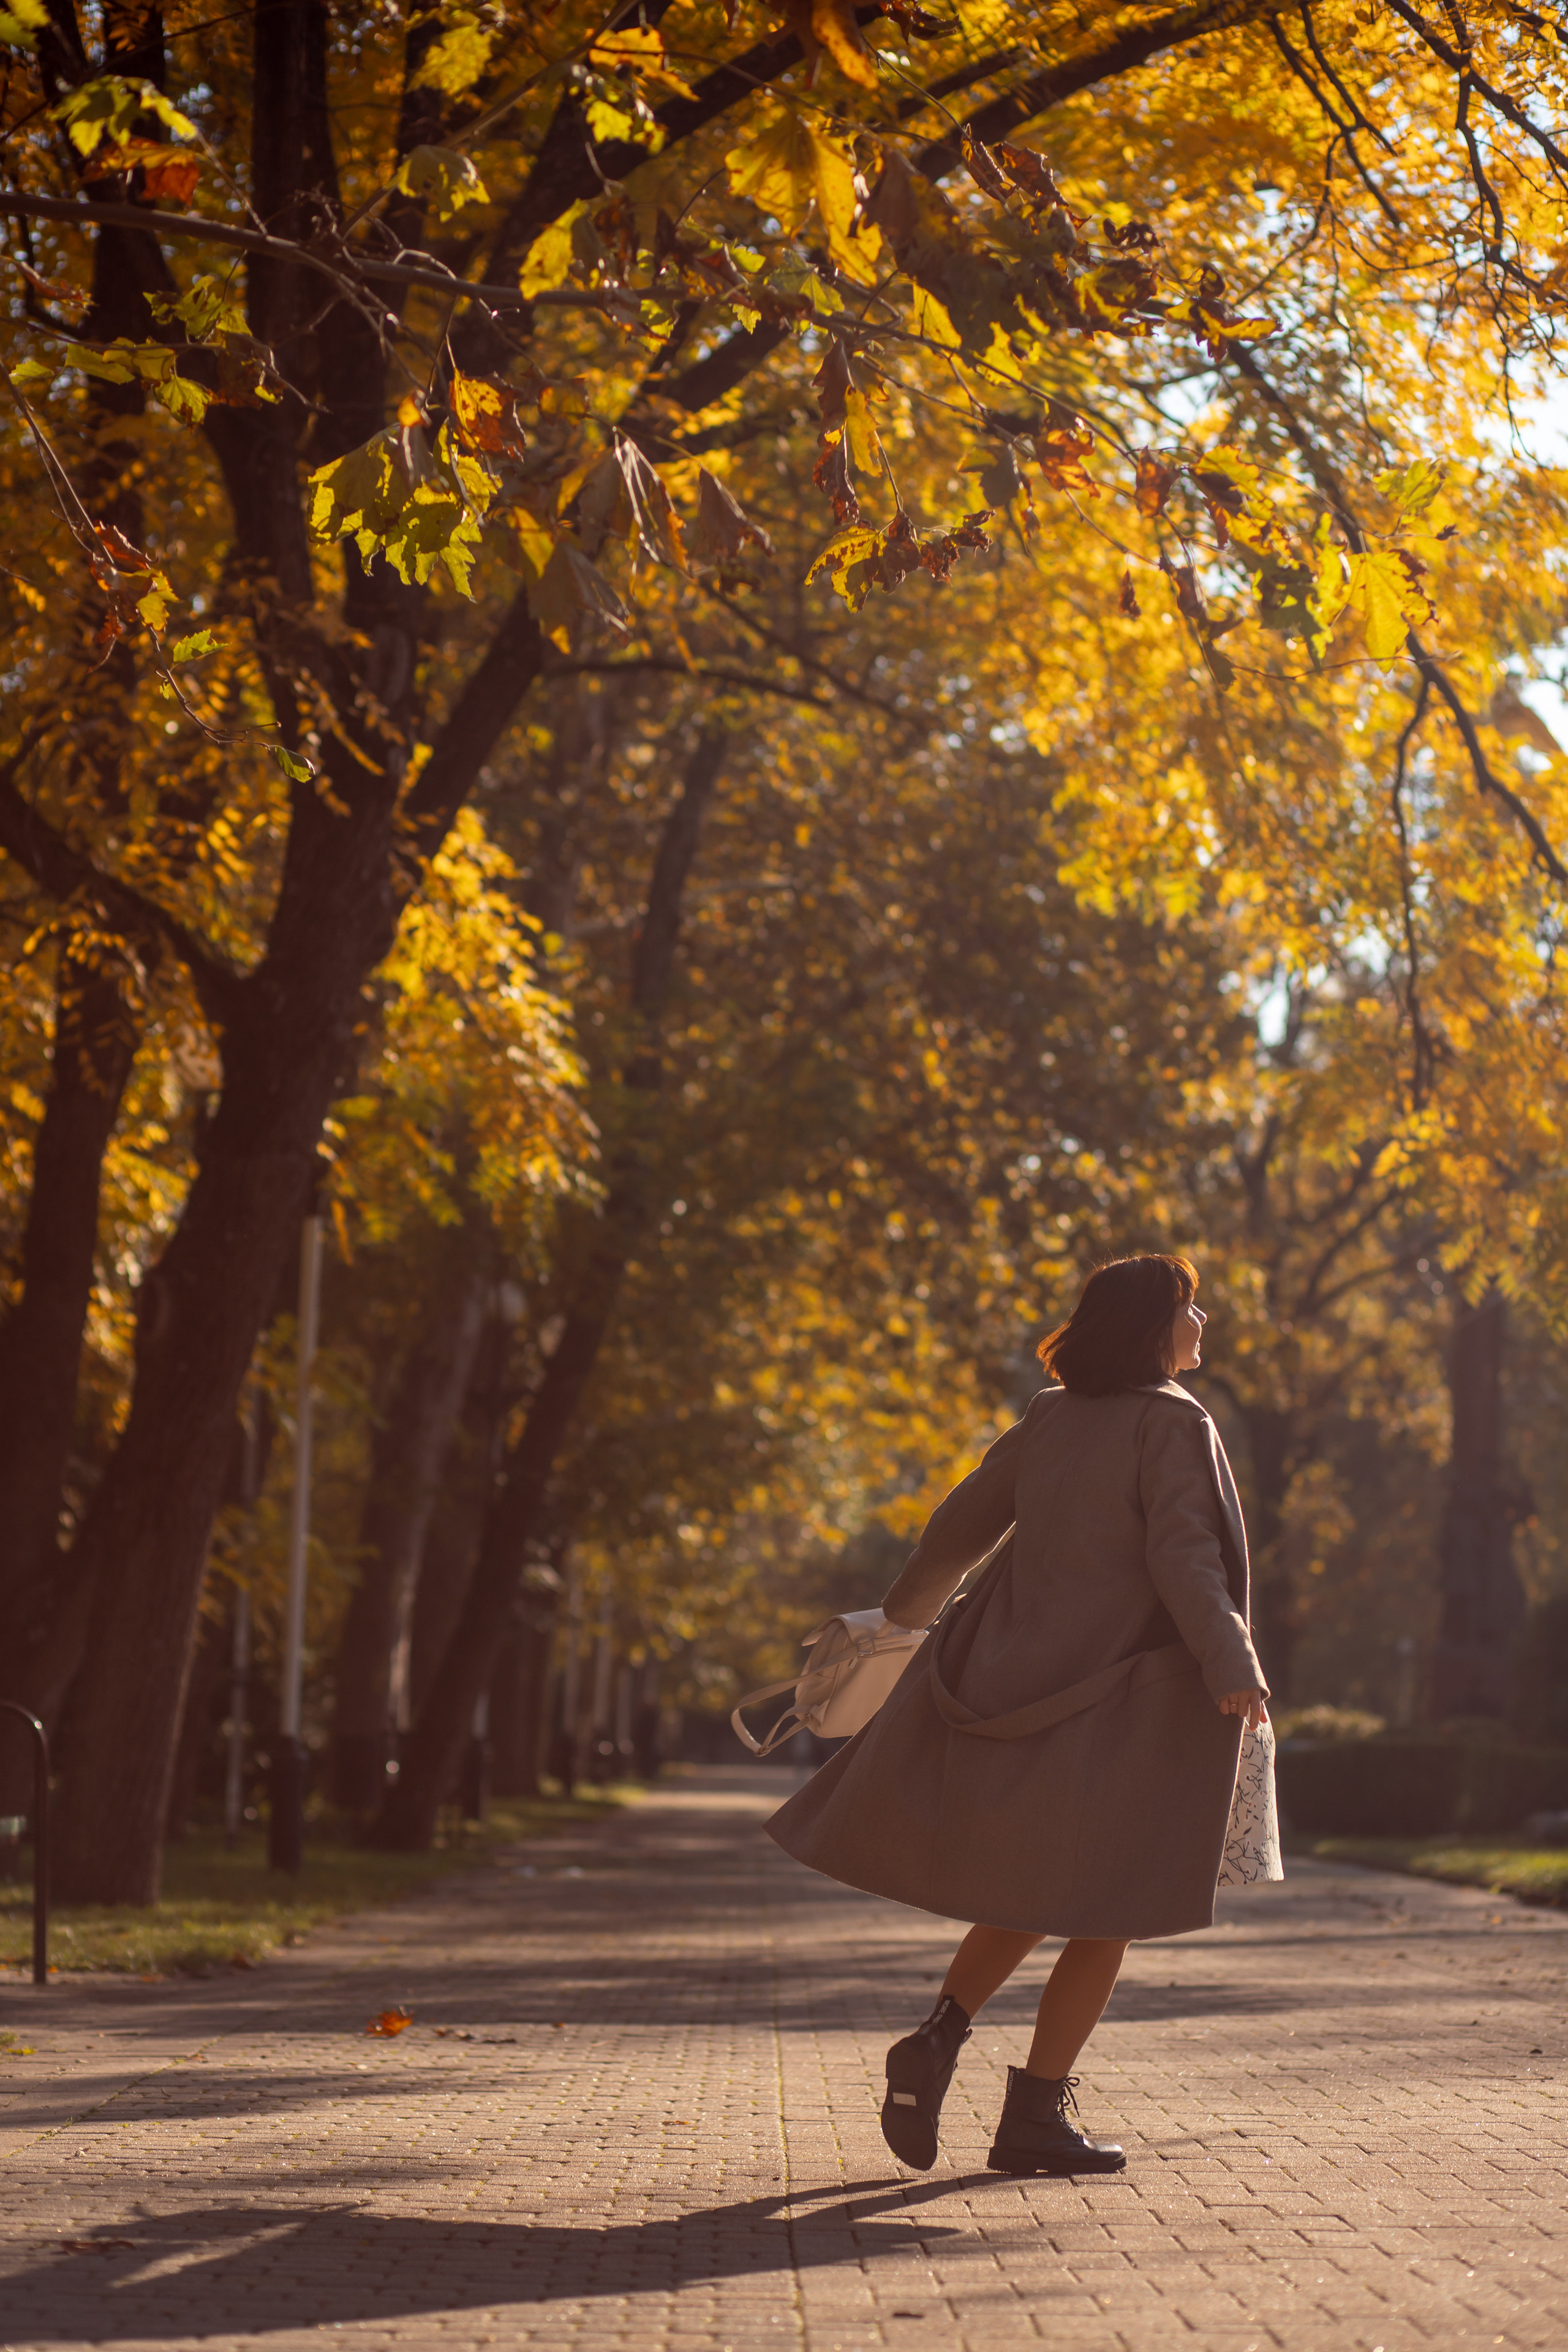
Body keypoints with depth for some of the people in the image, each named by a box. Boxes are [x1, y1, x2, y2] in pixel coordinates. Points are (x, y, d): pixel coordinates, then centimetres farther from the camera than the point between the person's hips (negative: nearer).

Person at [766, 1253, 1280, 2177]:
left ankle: (941, 2039, 1)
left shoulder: (1052, 1418, 10)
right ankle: (1036, 2114, 1)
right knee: (1106, 1911, 3)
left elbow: (965, 1520, 18)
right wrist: (1231, 1664, -29)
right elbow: (1182, 1555, -21)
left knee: (1029, 1897, 19)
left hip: (1017, 1676, 6)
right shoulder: (1174, 1425, -8)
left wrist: (907, 1608, 33)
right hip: (1120, 1701, -6)